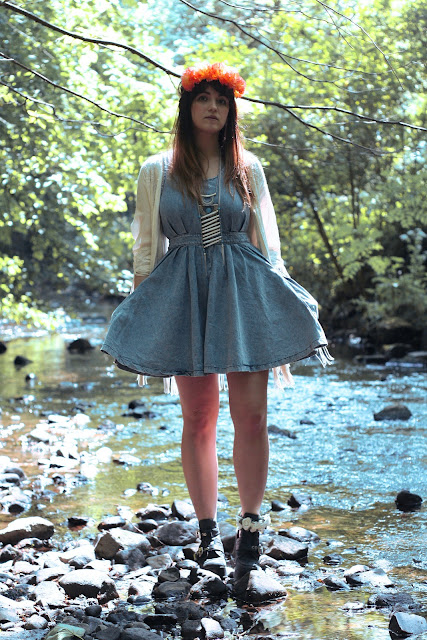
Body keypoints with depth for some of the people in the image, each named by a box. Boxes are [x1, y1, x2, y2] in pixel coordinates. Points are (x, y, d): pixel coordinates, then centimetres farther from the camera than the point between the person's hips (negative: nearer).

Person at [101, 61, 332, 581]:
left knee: (251, 416, -6)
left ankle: (250, 525, 7)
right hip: (184, 295, 0)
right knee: (198, 420, 1)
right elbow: (147, 248, 11)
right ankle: (208, 532, 12)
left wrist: (279, 303, 9)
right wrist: (142, 313, 7)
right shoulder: (156, 172, 8)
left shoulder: (247, 168, 11)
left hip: (244, 290, 1)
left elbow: (267, 241, 15)